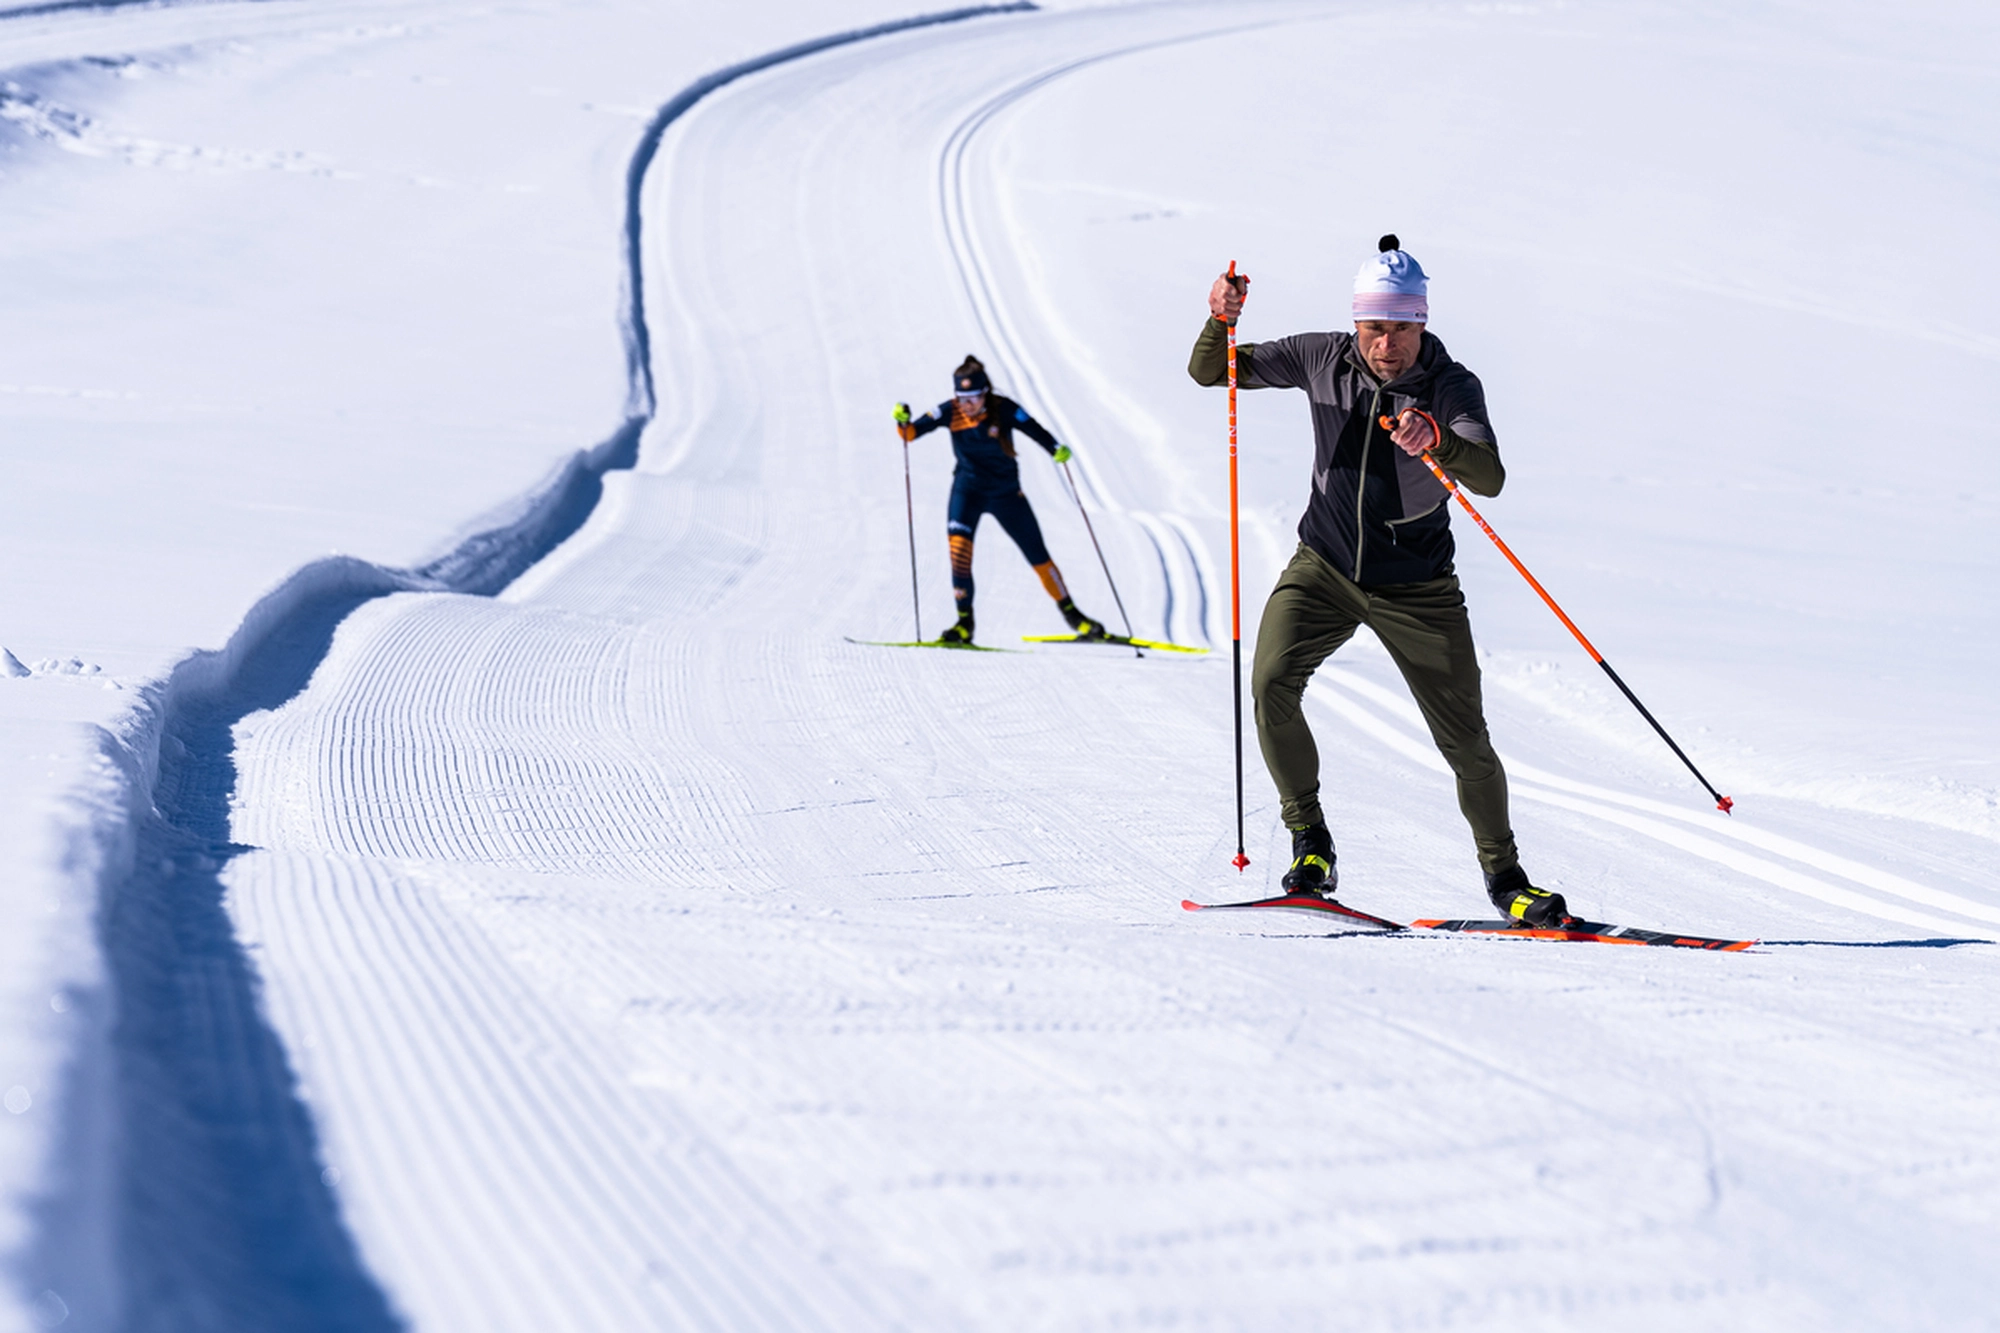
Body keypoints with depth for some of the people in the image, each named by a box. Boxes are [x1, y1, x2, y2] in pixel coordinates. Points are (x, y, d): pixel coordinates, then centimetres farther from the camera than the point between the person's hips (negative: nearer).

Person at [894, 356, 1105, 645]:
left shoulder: (1003, 409, -17)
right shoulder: (950, 412, -13)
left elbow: (1034, 430, -22)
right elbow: (912, 432, -16)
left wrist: (1057, 449, -40)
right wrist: (903, 421, -38)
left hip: (1006, 493, -1)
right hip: (968, 488, 1)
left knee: (1038, 556, 4)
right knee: (959, 544, -23)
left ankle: (1072, 615, 21)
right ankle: (964, 623, -16)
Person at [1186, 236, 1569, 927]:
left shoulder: (1452, 388, -16)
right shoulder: (1322, 359, -8)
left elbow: (1490, 479, -32)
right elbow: (1208, 373, -1)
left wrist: (1436, 439, -53)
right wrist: (1221, 322, -22)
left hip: (1417, 587, -2)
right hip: (1325, 566, 2)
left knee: (1465, 740, -1)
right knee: (1271, 679, -23)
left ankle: (1503, 873, 20)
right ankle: (1310, 840, -8)